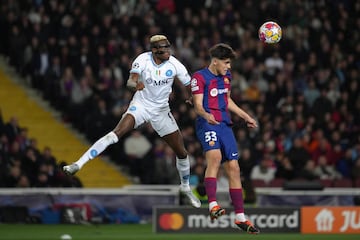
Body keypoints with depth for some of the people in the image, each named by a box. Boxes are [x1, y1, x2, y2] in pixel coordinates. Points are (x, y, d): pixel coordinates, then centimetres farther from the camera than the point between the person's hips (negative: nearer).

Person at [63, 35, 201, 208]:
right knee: (117, 133, -26)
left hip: (161, 110, 3)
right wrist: (135, 83, -47)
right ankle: (79, 164, -30)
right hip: (141, 104, -3)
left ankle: (185, 187, 32)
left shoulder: (174, 65, -11)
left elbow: (190, 86, -2)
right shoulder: (143, 60, -15)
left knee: (181, 151, 5)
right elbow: (130, 81, -25)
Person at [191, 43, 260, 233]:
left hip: (225, 125, 7)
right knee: (215, 156, -33)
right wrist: (206, 116, -33)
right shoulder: (199, 77, -6)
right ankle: (212, 205, -41)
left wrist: (245, 116, 33)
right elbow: (198, 105, -13)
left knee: (233, 168, 4)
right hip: (208, 124, -7)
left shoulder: (226, 76, 17)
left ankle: (240, 216, 9)